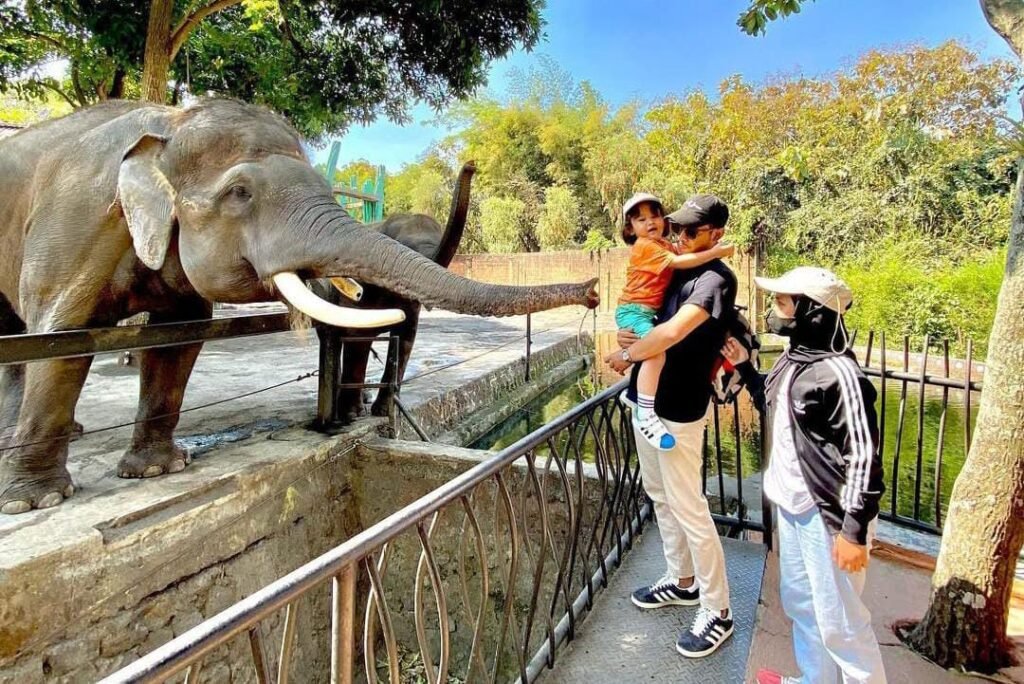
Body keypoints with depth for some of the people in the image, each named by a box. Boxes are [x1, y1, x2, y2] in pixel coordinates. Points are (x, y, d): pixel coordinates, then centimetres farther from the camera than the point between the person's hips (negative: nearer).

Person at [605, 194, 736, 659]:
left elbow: (672, 332, -31)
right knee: (659, 496, 20)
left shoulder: (716, 279, -17)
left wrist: (625, 355, -15)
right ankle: (682, 582, 38)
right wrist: (628, 332, -3)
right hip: (646, 398, 10)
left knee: (688, 509, -1)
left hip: (677, 409, -9)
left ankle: (717, 612, 15)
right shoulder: (675, 271, 11)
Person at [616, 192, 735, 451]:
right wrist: (715, 252, -21)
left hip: (649, 311, 10)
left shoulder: (665, 245, 17)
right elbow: (680, 262, -22)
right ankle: (645, 415, -31)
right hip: (633, 310, -10)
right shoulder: (645, 247, -14)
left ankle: (634, 392, 40)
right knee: (656, 352, -31)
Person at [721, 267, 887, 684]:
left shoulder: (837, 372, -22)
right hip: (792, 505, 9)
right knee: (799, 604, 23)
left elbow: (863, 457, -21)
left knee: (838, 620, 4)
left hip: (828, 514, -9)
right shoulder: (793, 359, 5)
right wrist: (744, 367, 13)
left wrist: (854, 530, -20)